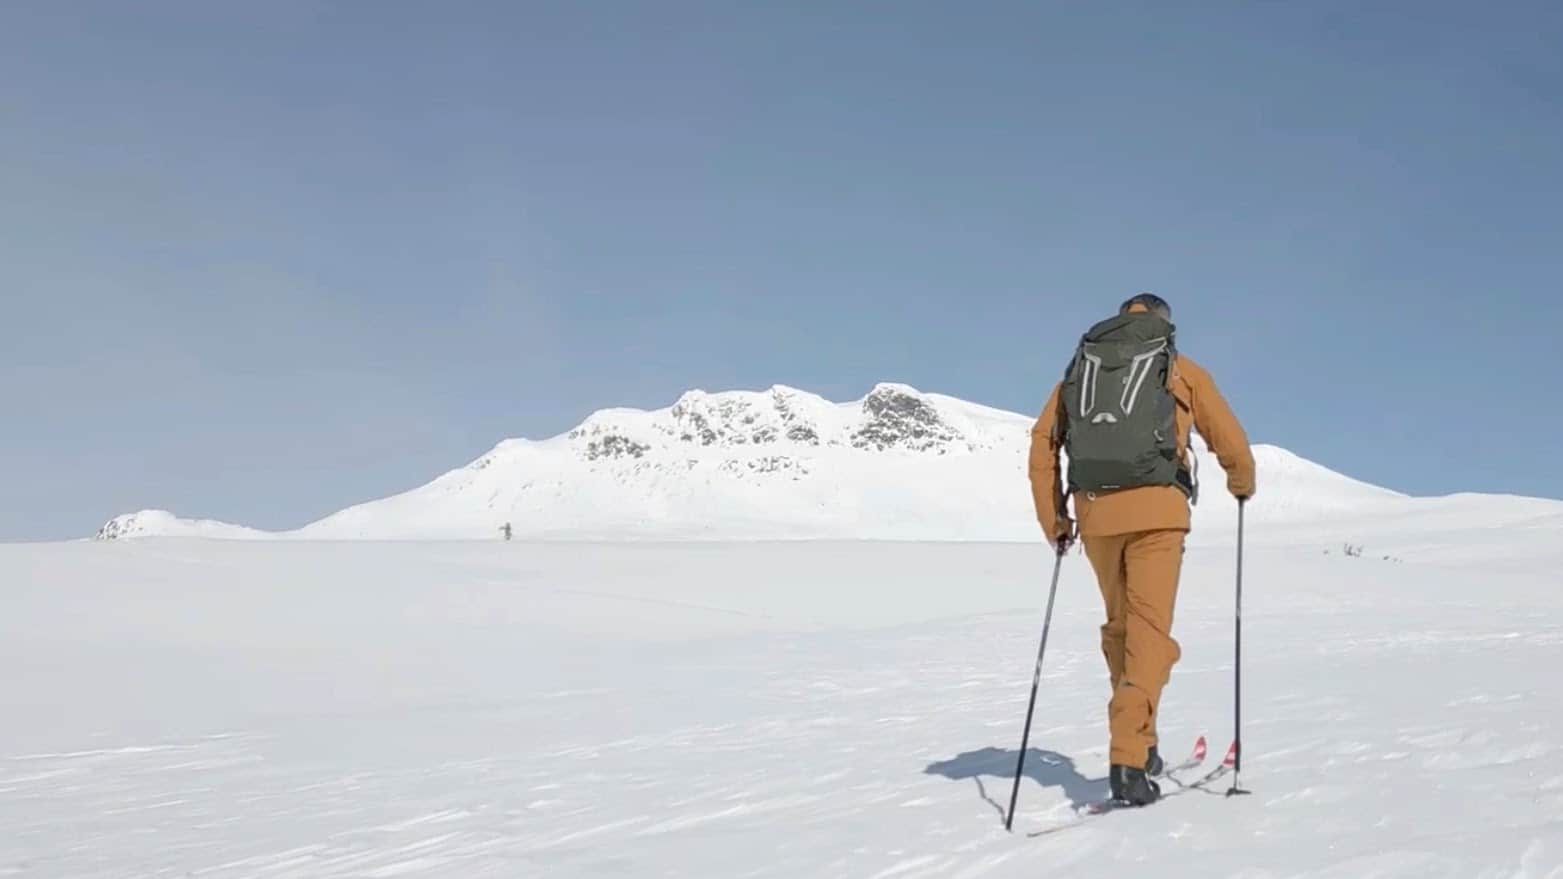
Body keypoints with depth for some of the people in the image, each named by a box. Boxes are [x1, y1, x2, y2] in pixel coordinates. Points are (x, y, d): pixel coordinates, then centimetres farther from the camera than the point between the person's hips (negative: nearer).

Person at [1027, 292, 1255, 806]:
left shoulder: (1080, 367, 19)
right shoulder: (1182, 370, 12)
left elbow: (1042, 444, 12)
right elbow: (1230, 441, 9)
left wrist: (1054, 521, 17)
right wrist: (1243, 486, 30)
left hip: (1095, 512, 3)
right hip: (1156, 509, -3)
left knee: (1120, 627, 18)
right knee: (1149, 629, -5)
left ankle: (1140, 743, 25)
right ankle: (1129, 759, -18)